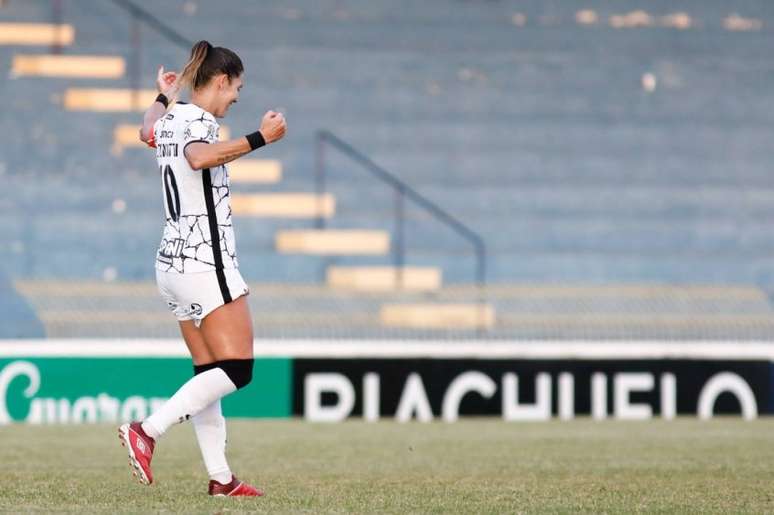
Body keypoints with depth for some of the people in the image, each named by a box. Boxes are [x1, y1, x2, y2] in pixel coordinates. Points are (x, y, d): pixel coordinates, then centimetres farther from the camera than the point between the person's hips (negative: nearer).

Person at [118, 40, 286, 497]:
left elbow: (148, 131, 38)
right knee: (237, 370, -10)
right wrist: (260, 139, -41)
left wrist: (164, 96, 54)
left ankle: (220, 477, 7)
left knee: (210, 373, 9)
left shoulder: (170, 120, 12)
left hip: (174, 260, 10)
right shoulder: (198, 121, -14)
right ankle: (148, 430, -17)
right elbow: (200, 157, -38)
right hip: (205, 262, -10)